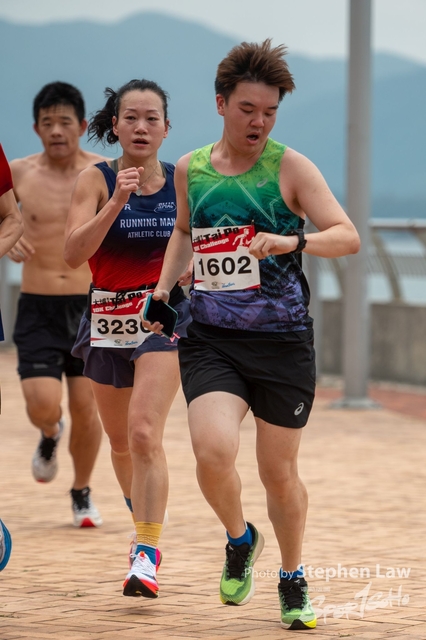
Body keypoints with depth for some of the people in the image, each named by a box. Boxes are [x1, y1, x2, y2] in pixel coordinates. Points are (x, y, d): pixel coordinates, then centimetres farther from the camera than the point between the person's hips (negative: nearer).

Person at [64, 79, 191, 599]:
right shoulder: (96, 180, -6)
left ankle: (147, 556, -20)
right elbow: (73, 253, -19)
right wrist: (116, 202, -29)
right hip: (107, 320, 2)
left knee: (144, 434, -20)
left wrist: (193, 267, -7)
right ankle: (146, 523, 43)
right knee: (120, 440, 17)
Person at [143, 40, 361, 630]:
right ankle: (240, 539, 11)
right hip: (210, 341, 2)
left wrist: (293, 240, -29)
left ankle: (293, 580, 32)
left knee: (279, 474, 7)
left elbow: (348, 237, -11)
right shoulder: (189, 169, 6)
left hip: (282, 343, -1)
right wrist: (164, 287, 14)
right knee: (213, 452, -22)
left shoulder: (290, 167, -5)